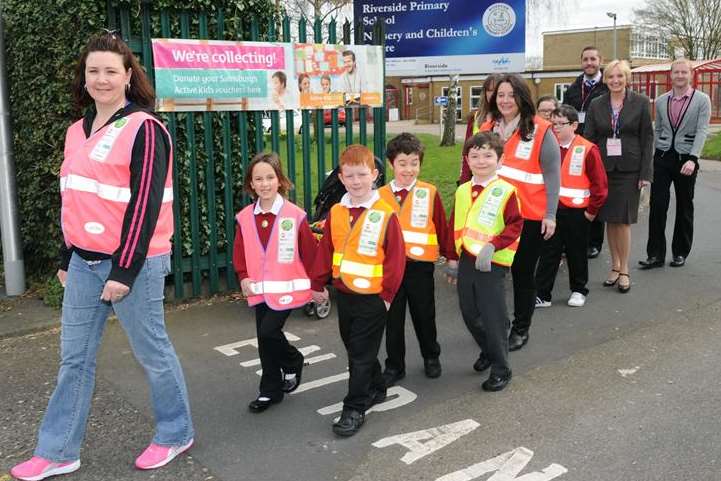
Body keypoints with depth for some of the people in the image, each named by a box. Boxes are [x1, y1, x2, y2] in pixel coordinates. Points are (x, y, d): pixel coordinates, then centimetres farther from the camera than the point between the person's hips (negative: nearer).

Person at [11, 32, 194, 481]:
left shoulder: (144, 129, -11)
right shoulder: (79, 131, 13)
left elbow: (145, 205, -16)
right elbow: (74, 200, 19)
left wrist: (124, 270, -18)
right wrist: (67, 258, 18)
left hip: (133, 262, -7)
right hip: (85, 261, 7)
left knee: (152, 351, 6)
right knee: (74, 358, 12)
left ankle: (176, 433, 25)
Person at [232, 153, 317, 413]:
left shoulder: (294, 215, -11)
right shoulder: (245, 217, 1)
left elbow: (309, 251, -5)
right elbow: (239, 252, 10)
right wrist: (243, 277, -2)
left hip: (286, 288, -4)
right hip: (259, 290, 5)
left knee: (268, 332, -15)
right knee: (264, 340, 10)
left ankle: (293, 362, 16)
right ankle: (271, 391, 26)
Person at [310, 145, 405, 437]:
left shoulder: (385, 214, -14)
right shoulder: (336, 213, 2)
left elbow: (395, 257, -12)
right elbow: (325, 251, 8)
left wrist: (387, 293, -12)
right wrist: (317, 284, 7)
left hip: (372, 298, -6)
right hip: (344, 294, 6)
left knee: (362, 354, 1)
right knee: (354, 350, 18)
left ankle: (355, 409, 12)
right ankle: (375, 389, 38)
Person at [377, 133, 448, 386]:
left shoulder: (430, 193, -5)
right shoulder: (380, 195, -1)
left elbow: (441, 227, -1)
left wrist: (450, 257, 2)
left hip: (420, 265, -1)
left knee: (424, 315, 14)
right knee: (393, 318, 10)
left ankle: (431, 357, 36)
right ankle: (394, 366, 25)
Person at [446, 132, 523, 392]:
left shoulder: (505, 191, -10)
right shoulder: (463, 191, 8)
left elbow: (515, 225, -13)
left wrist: (492, 246, -24)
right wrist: (452, 260, 14)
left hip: (492, 263, -6)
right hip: (466, 261, 6)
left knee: (493, 317, -2)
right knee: (469, 313, 15)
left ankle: (501, 369, 13)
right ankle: (488, 350, 40)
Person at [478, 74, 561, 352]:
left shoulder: (540, 131, -7)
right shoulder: (487, 129, 8)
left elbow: (552, 176, -7)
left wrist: (550, 215, -12)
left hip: (529, 217, -4)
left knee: (523, 273, 8)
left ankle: (521, 329, 23)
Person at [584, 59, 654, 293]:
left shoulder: (641, 103, 1)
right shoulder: (596, 105, 6)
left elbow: (647, 138, 0)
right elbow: (588, 138, 4)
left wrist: (646, 172, -6)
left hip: (629, 170, -2)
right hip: (604, 168, 2)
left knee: (623, 220, -3)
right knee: (610, 220, 8)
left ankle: (624, 270, 9)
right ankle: (615, 265, 21)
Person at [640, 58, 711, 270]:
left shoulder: (702, 100, -2)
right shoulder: (661, 101, 9)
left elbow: (702, 131, -10)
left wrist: (692, 159, -21)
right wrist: (650, 158, 9)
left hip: (686, 158, -2)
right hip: (662, 157, 2)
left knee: (684, 207, 9)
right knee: (657, 205, -3)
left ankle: (680, 253, 20)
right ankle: (655, 254, 1)